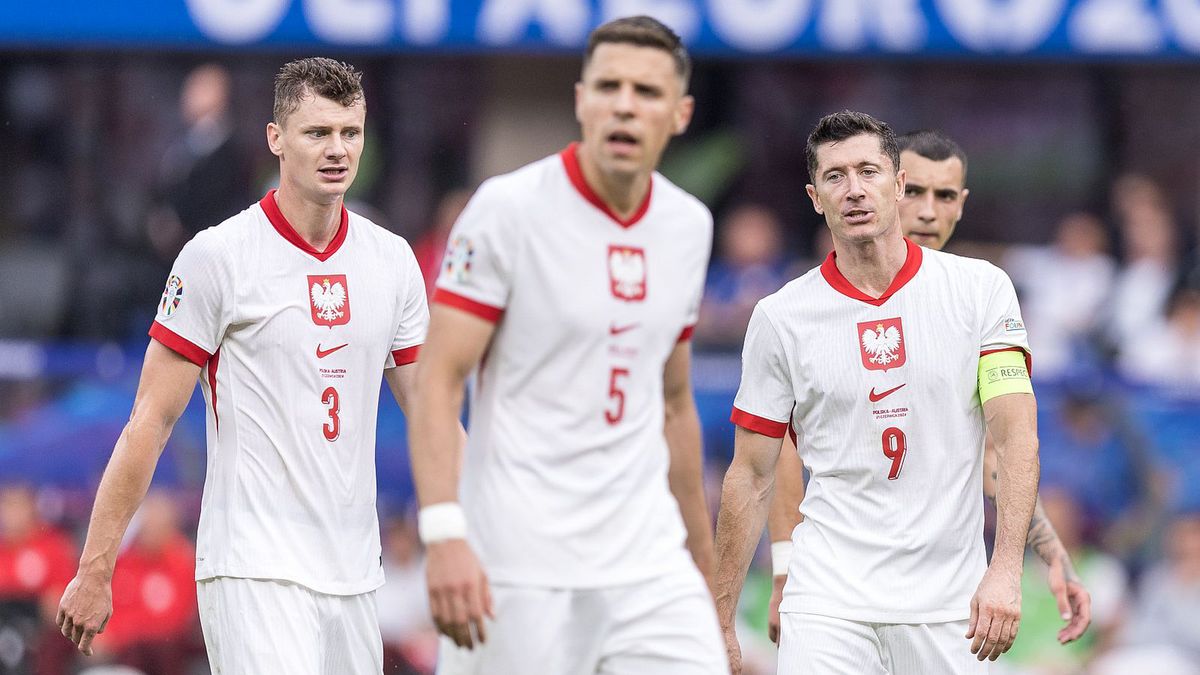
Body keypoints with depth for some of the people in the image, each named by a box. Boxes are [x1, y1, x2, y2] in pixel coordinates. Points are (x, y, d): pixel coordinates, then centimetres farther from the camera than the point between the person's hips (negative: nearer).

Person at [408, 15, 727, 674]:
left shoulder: (688, 225, 11)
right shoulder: (509, 208, -7)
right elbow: (438, 380, -11)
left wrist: (702, 560, 23)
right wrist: (445, 534, -23)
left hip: (649, 564, 5)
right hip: (521, 567, -5)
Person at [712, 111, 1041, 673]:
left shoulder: (981, 289, 1)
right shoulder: (779, 317, 2)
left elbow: (1015, 433, -5)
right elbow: (751, 477, 7)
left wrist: (1005, 569, -18)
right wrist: (720, 623, 3)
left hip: (949, 606, 1)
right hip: (829, 600, 0)